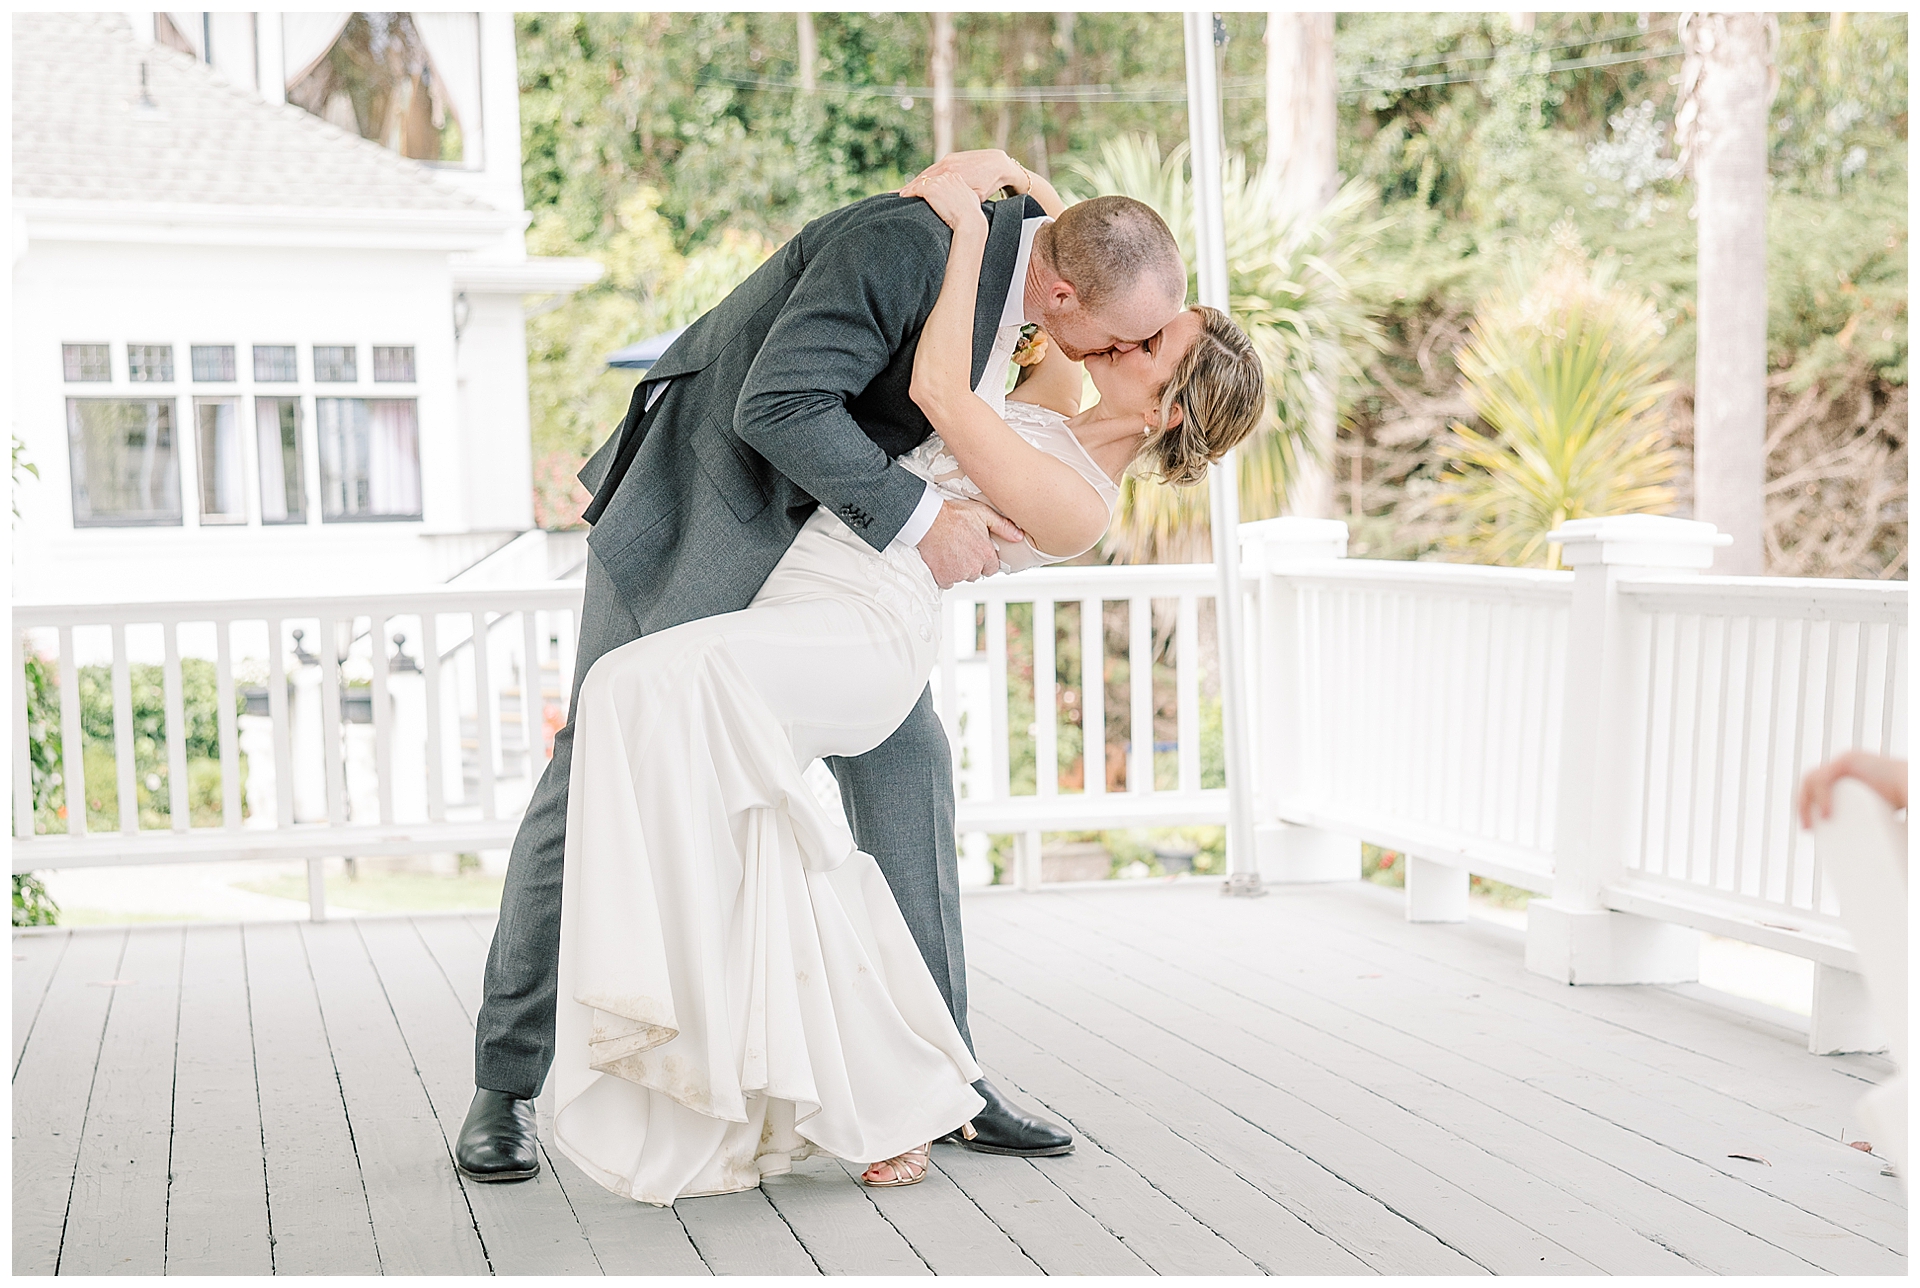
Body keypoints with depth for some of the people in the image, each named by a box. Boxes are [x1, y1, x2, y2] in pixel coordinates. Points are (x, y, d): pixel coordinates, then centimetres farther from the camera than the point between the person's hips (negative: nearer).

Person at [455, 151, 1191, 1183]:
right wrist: (913, 521, -30)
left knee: (903, 757, 0)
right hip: (693, 507, -7)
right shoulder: (904, 241, -30)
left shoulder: (1015, 243, -4)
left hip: (813, 523, 8)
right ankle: (505, 1083, 8)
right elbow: (779, 403, -33)